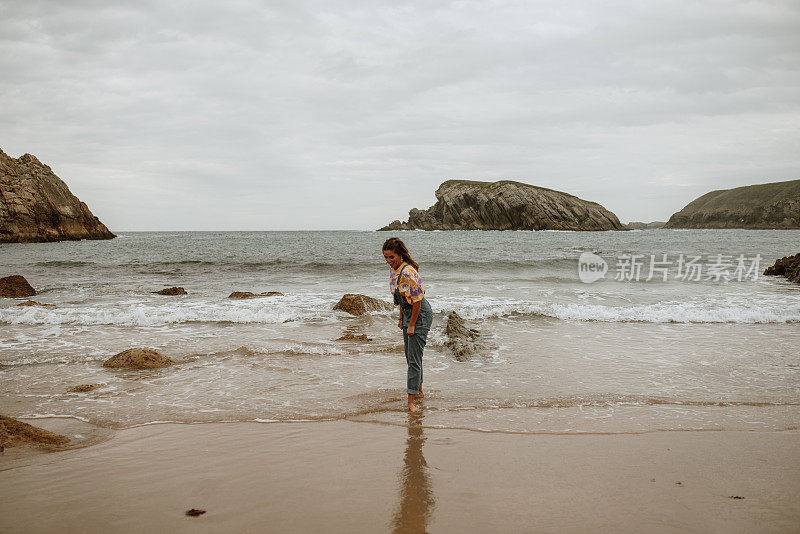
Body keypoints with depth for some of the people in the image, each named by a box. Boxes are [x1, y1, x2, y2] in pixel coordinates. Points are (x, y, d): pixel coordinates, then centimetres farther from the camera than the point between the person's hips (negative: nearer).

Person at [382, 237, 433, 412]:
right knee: (410, 355, 19)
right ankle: (419, 391, 34)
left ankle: (411, 401, -6)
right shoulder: (393, 268, 2)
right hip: (408, 312, 10)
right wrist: (402, 318, 15)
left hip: (420, 314, -10)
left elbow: (417, 300, -22)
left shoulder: (408, 272, -27)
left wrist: (411, 325, -16)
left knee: (414, 358, -9)